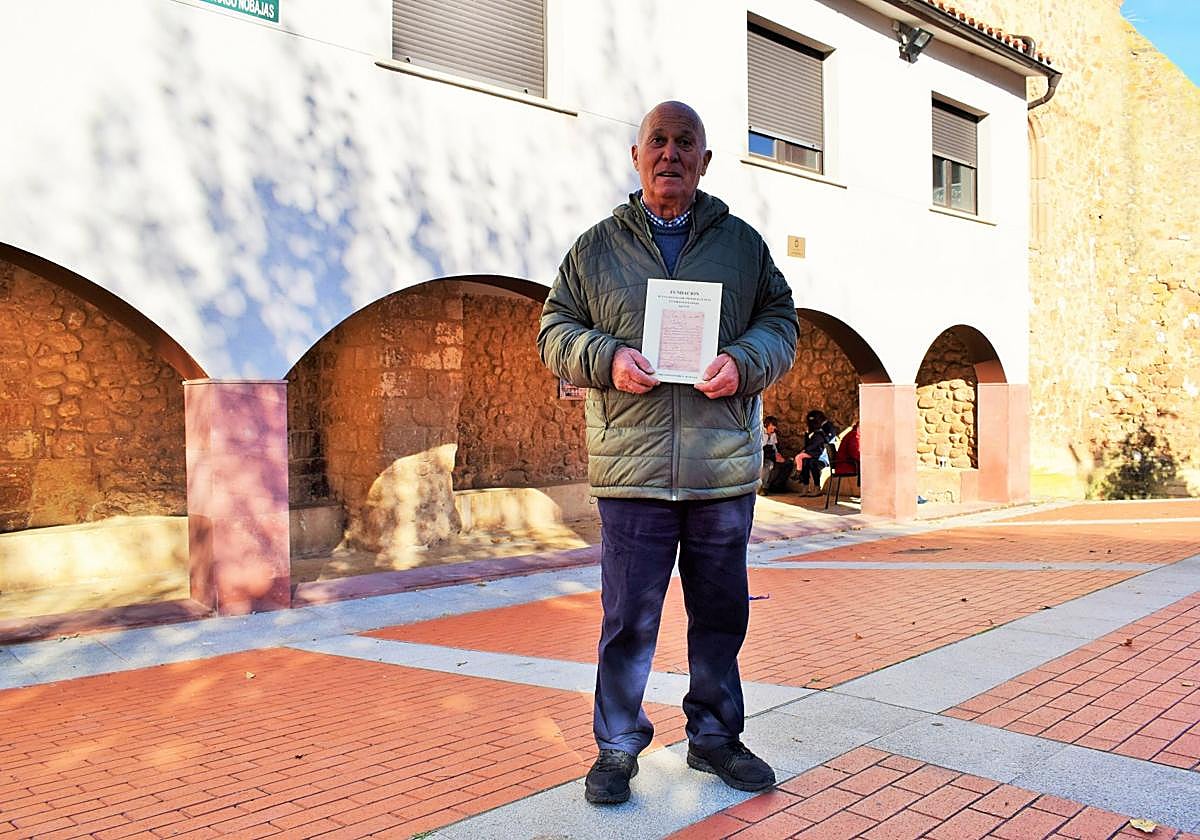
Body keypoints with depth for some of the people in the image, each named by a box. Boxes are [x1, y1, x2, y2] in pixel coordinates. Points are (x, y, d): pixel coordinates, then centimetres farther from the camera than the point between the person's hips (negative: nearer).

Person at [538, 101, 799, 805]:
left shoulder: (743, 242, 12)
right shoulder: (597, 247, 10)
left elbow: (781, 320, 12)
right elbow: (556, 330, 10)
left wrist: (744, 362, -9)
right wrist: (606, 358, -10)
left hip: (725, 467, 2)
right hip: (632, 467, -1)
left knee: (722, 612, 13)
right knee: (629, 616, 3)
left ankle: (715, 735, 31)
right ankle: (618, 746, 20)